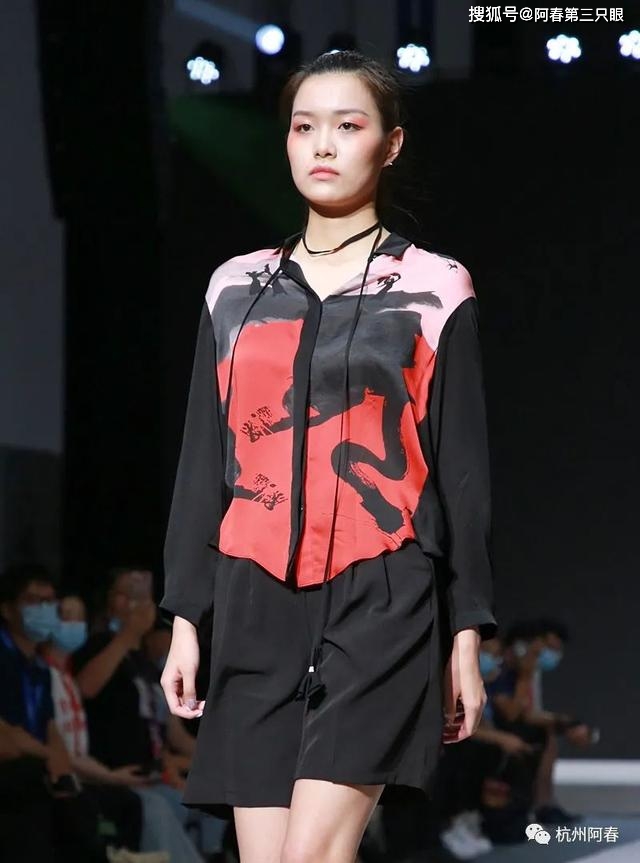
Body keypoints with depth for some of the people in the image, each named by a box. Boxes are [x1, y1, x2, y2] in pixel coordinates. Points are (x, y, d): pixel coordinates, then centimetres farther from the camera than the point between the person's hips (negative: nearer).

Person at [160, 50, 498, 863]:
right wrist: (185, 618, 9)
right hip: (257, 603, 4)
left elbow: (463, 474, 3)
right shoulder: (237, 289, 12)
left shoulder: (434, 290, 3)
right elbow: (203, 464, 14)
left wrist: (467, 635, 0)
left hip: (381, 601, -4)